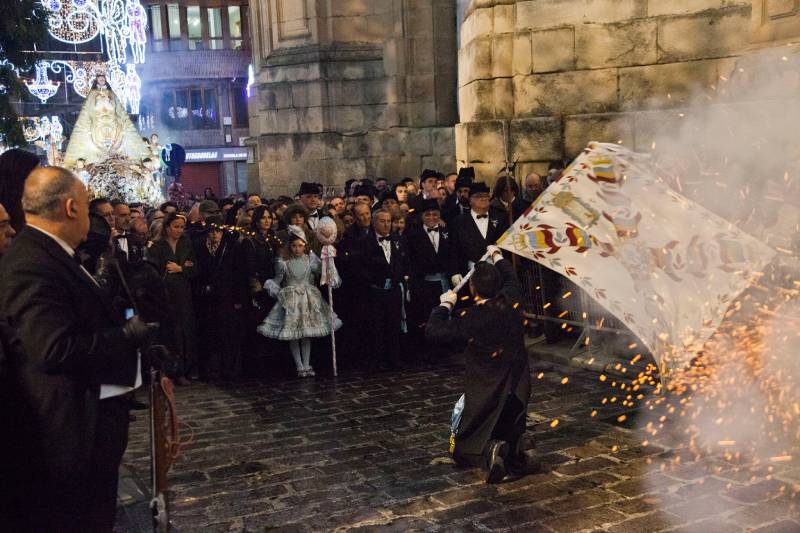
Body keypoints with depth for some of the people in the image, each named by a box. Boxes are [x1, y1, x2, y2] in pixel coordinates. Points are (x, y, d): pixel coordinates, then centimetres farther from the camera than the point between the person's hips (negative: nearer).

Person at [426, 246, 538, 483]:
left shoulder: (470, 319, -22)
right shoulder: (510, 302, -8)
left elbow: (432, 331, -12)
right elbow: (511, 279, 16)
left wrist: (445, 304, 2)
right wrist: (497, 256, 33)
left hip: (484, 395, -5)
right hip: (518, 392, 5)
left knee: (461, 448, 12)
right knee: (512, 434, 28)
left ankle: (490, 449, -21)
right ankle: (518, 450, -8)